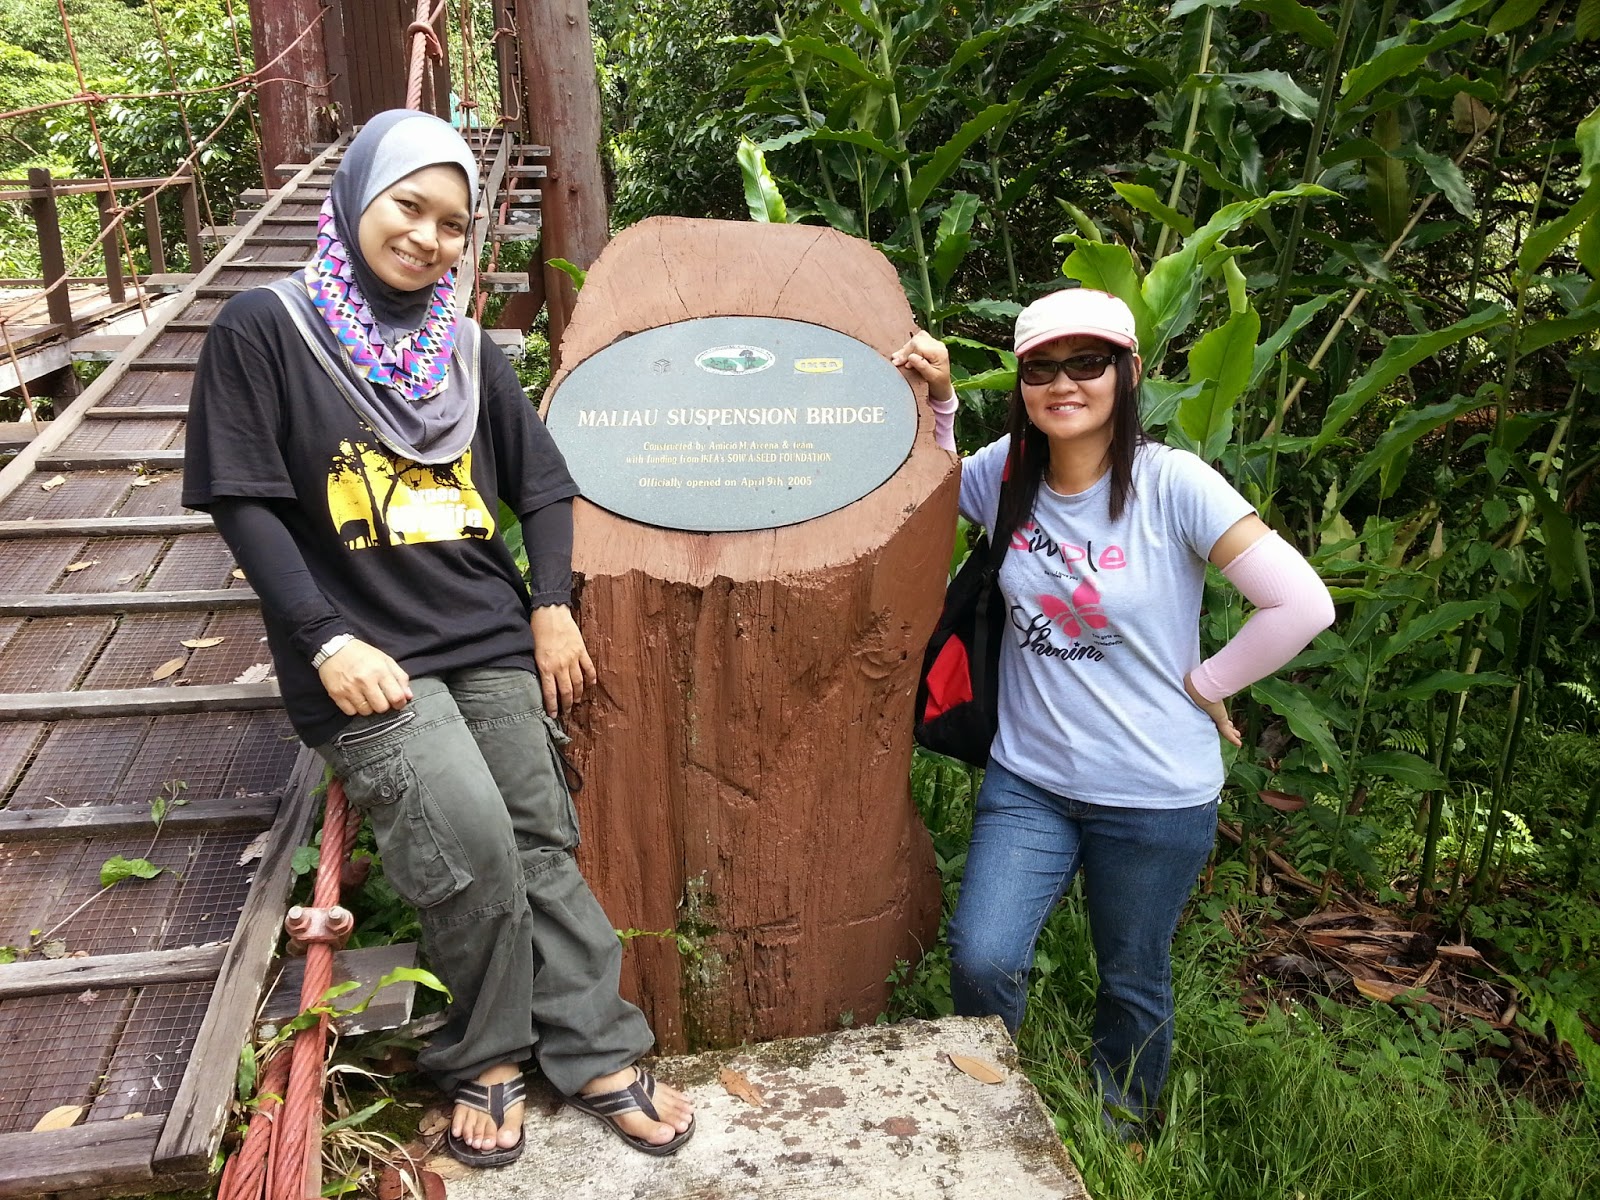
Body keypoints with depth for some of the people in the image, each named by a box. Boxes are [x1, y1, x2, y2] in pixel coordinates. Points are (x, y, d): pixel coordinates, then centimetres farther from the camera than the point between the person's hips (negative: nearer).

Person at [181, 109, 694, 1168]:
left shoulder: (461, 346, 13)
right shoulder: (265, 328, 0)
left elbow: (544, 482, 15)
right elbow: (242, 499, -4)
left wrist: (551, 609, 3)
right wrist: (327, 642, -12)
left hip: (492, 640, 5)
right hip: (364, 655, -4)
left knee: (541, 843, 2)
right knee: (472, 844, -18)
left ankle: (597, 1055, 16)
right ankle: (484, 1059, 7)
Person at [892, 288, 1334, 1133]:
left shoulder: (1173, 484, -17)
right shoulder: (1009, 470, -4)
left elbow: (1303, 604, -18)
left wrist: (1205, 683, -10)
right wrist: (935, 402, -2)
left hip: (1155, 795, -2)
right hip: (1027, 777, 3)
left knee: (1133, 983, 16)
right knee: (980, 960, -8)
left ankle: (1121, 1136, 46)